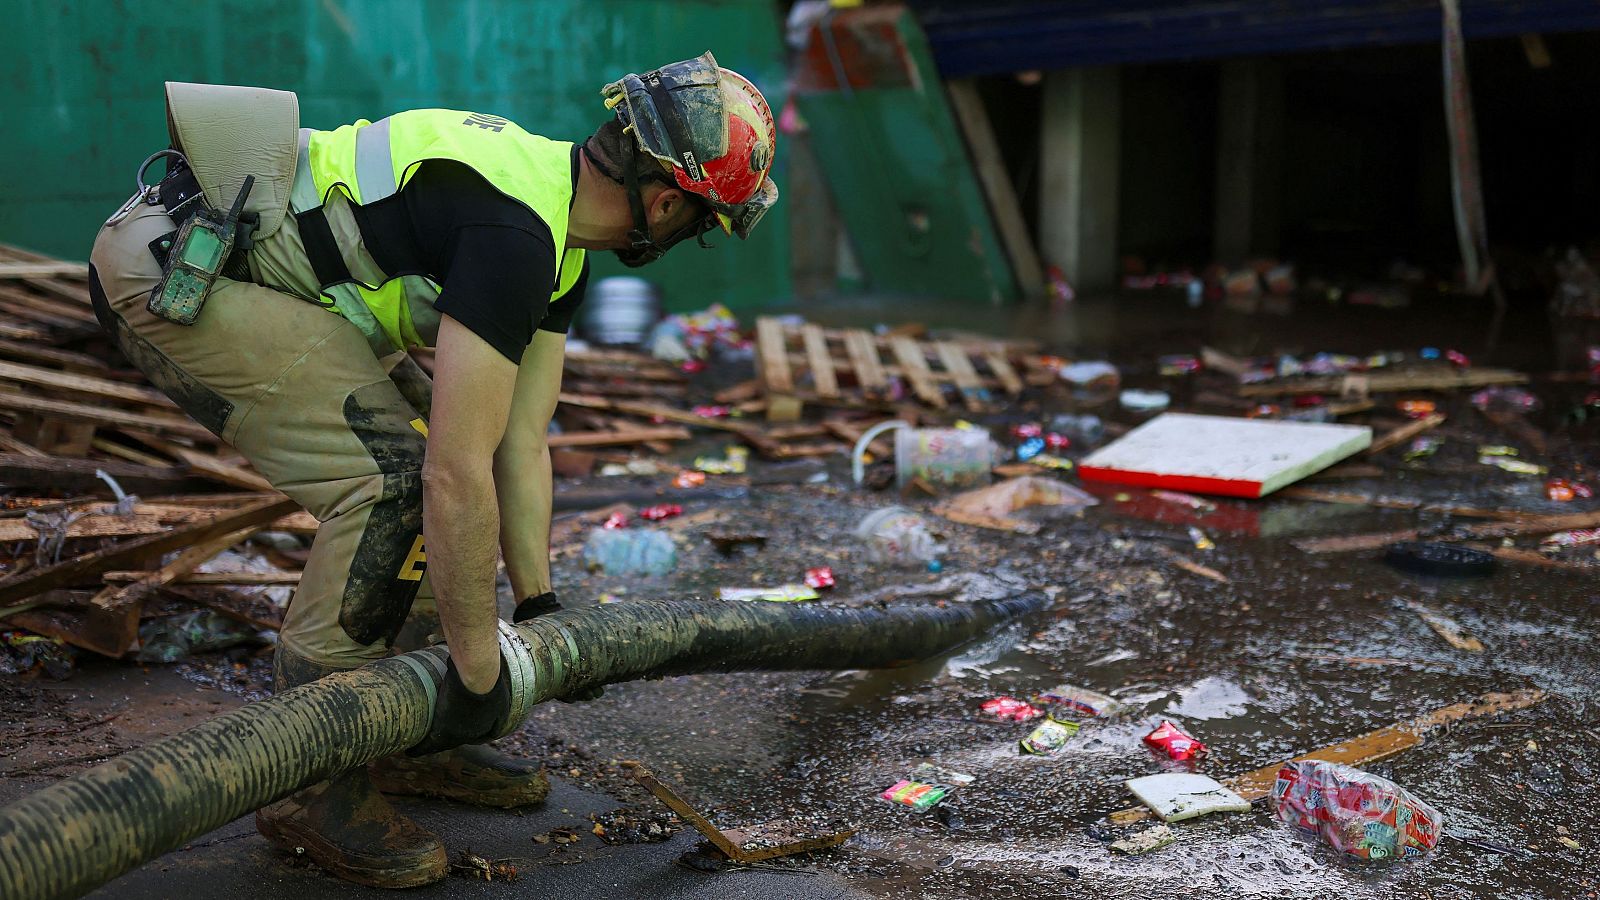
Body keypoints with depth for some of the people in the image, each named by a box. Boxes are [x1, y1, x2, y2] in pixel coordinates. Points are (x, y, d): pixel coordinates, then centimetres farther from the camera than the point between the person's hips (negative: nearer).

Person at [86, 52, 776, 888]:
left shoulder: (558, 238, 6)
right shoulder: (514, 232, -25)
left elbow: (520, 442, 10)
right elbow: (460, 475, -28)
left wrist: (539, 605, 12)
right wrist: (478, 670, -18)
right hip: (170, 269, -10)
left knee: (423, 445, 9)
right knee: (393, 476, -17)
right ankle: (308, 781, -4)